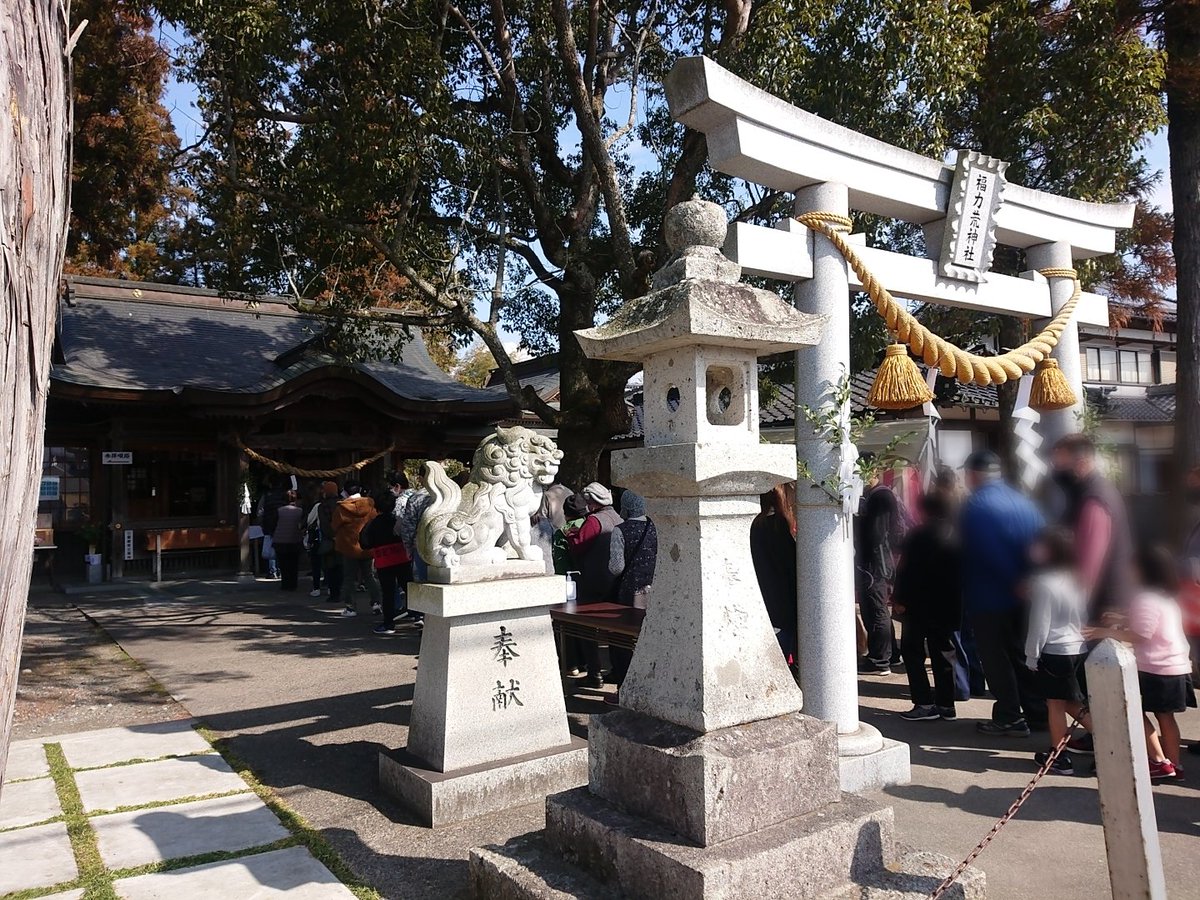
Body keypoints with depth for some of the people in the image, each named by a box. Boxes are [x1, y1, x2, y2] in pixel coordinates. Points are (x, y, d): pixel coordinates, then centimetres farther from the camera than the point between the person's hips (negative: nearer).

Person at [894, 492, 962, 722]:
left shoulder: (918, 535, -13)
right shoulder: (956, 535, 3)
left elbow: (905, 569, -15)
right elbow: (960, 571, 9)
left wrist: (899, 599, -9)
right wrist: (956, 603, 16)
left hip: (919, 604, -6)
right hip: (948, 605, 6)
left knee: (912, 651, 3)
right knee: (942, 653, 13)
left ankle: (925, 703, -2)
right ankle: (946, 704, 16)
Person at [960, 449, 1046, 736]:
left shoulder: (975, 505, -16)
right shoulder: (1023, 500, 6)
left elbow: (988, 551, -24)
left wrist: (1014, 580, -15)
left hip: (987, 597, -7)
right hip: (1021, 595, 7)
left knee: (995, 658, 4)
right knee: (1021, 653, 19)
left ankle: (1009, 718, 8)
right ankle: (1037, 711, 25)